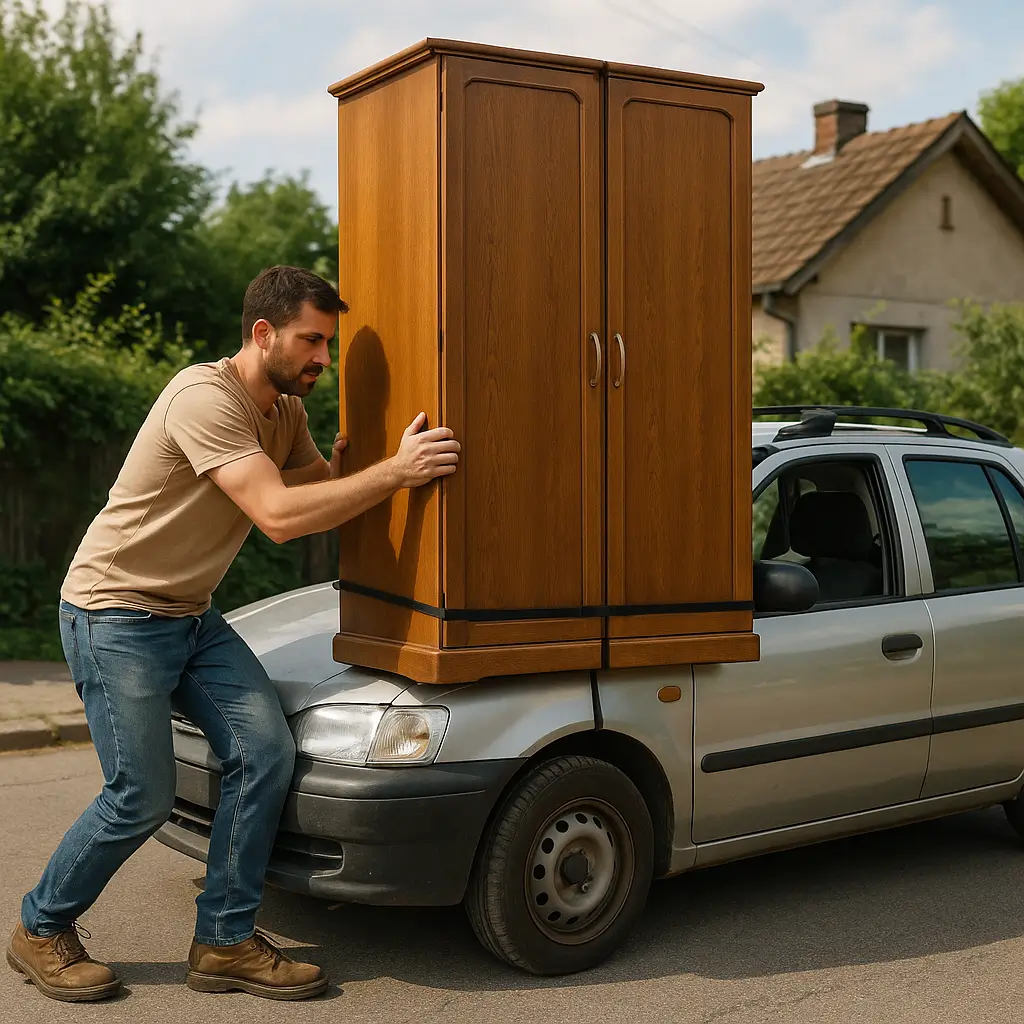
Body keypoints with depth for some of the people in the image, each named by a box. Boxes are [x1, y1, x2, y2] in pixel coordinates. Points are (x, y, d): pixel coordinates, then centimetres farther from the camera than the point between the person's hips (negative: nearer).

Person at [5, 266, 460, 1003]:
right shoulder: (205, 397, -24)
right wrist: (396, 472, -31)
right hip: (117, 616, -8)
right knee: (144, 797, -6)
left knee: (267, 754, -4)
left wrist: (349, 462, -9)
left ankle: (226, 942, 8)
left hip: (193, 616, 9)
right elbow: (280, 515, -32)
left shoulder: (285, 414, 6)